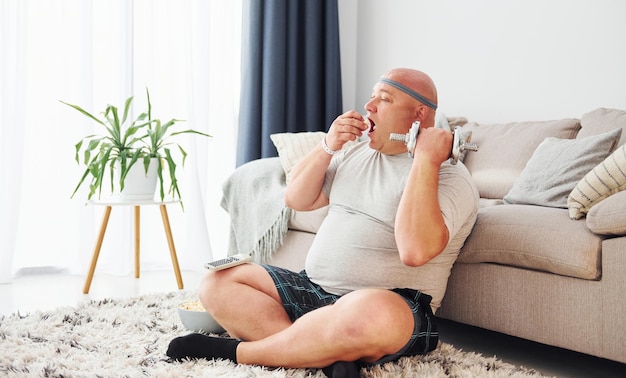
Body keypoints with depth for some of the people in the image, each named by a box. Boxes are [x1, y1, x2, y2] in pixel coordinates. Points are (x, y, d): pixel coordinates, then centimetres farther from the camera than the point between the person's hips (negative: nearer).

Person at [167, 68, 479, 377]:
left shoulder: (449, 175, -7)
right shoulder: (356, 153, 18)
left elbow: (415, 250, -25)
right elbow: (296, 200, 15)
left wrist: (426, 160, -21)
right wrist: (328, 146, 1)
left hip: (393, 304, -7)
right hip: (313, 290, 7)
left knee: (373, 313, -42)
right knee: (217, 282, -7)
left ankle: (235, 350, -22)